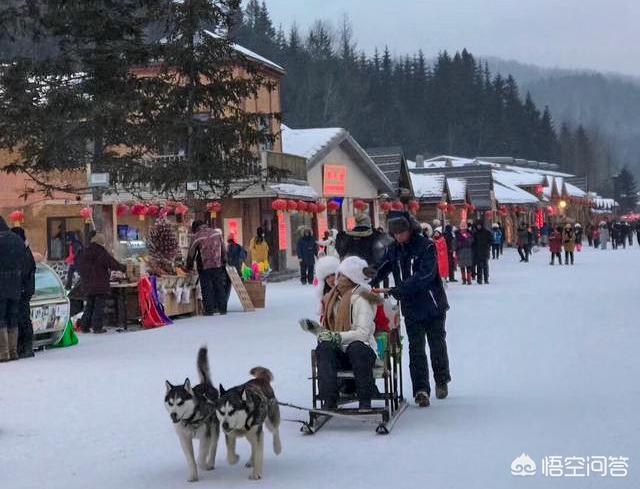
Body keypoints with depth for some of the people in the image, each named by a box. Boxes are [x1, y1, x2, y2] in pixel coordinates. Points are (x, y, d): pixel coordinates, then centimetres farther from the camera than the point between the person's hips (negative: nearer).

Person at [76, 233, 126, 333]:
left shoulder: (83, 253, 8)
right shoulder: (102, 253, -11)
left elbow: (79, 267, 15)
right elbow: (113, 264, -10)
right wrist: (123, 268, 8)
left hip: (87, 286, 6)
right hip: (100, 285, -6)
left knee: (89, 305, 15)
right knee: (99, 306, -1)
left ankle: (85, 326, 14)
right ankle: (97, 327, -3)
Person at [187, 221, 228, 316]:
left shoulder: (196, 237, -4)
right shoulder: (217, 233, 7)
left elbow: (191, 253, 1)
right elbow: (223, 249, 11)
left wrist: (189, 267, 11)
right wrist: (224, 261, 19)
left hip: (204, 266, -3)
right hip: (218, 265, 3)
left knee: (207, 288, 2)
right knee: (220, 287, 9)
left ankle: (209, 310, 0)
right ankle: (222, 309, 11)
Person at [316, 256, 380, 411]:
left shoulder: (360, 298, -6)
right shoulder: (333, 297, 17)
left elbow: (363, 333, -16)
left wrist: (336, 337, -23)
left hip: (361, 348, -5)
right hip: (339, 353, 5)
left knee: (356, 347, -39)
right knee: (324, 348, -27)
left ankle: (365, 401, -31)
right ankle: (329, 401, -37)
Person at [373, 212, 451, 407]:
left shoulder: (426, 246, -15)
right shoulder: (393, 249, 2)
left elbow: (425, 274, -26)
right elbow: (380, 270, -2)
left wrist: (401, 288, -34)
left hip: (433, 305, -3)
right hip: (411, 308, 3)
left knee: (437, 345, 12)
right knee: (416, 349, -2)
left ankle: (442, 381, 32)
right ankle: (421, 389, -3)